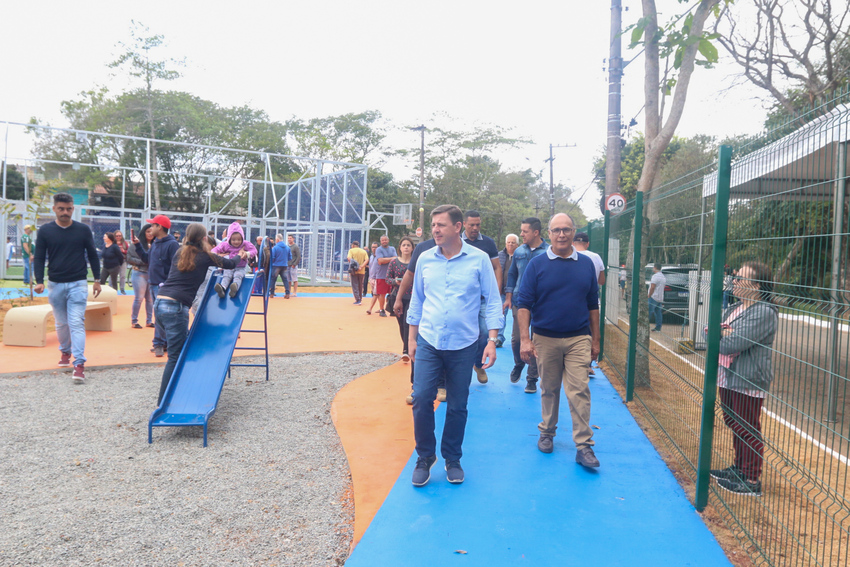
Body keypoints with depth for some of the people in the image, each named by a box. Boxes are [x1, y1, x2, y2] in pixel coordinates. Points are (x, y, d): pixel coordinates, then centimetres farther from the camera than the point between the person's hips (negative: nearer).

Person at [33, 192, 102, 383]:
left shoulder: (83, 230, 1)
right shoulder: (45, 231, 2)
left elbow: (92, 255, 8)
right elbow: (39, 258, 3)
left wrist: (97, 279, 7)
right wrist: (39, 281, -10)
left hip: (78, 284, -2)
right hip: (55, 285, 2)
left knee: (77, 323, -10)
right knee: (61, 323, 15)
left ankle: (79, 364, -14)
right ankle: (65, 351, 39)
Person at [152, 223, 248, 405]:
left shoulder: (179, 253, 14)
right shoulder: (204, 256, 1)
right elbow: (230, 264, 13)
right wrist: (240, 256, 35)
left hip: (159, 303, 7)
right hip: (175, 308, -7)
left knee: (185, 346, 18)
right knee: (176, 356, -1)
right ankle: (163, 401, 0)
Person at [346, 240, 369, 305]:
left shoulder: (351, 250, 0)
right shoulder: (364, 251, 10)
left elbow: (349, 258, -16)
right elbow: (367, 260, -4)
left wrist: (351, 265, -10)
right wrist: (361, 267, -11)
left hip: (354, 271, -4)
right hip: (362, 271, 4)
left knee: (355, 285, 2)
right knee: (360, 286, 16)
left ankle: (358, 300, -6)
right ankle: (360, 299, 22)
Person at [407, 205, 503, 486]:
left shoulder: (479, 259, -4)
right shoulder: (425, 259, 4)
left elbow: (492, 302, -2)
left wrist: (492, 340, -8)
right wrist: (412, 338, 12)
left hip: (463, 346, -1)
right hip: (428, 342, 2)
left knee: (457, 406, 8)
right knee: (421, 399, -4)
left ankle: (452, 459, 28)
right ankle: (425, 457, 17)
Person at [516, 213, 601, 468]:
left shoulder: (586, 264, 5)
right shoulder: (537, 264, -3)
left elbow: (593, 304, 10)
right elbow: (523, 303, -5)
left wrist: (595, 340, 9)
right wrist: (524, 339, -12)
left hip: (579, 339, 1)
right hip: (545, 339, -1)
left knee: (579, 391, -4)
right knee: (549, 389, 12)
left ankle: (584, 446, 3)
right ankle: (547, 433, 30)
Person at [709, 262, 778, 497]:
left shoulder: (764, 313, -18)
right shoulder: (733, 308, 12)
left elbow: (734, 344, -25)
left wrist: (717, 337, -5)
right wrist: (720, 331, -14)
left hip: (749, 381, -9)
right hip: (728, 377, 9)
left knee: (747, 431, 1)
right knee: (735, 425, 20)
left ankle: (752, 481, 13)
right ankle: (739, 468, 35)